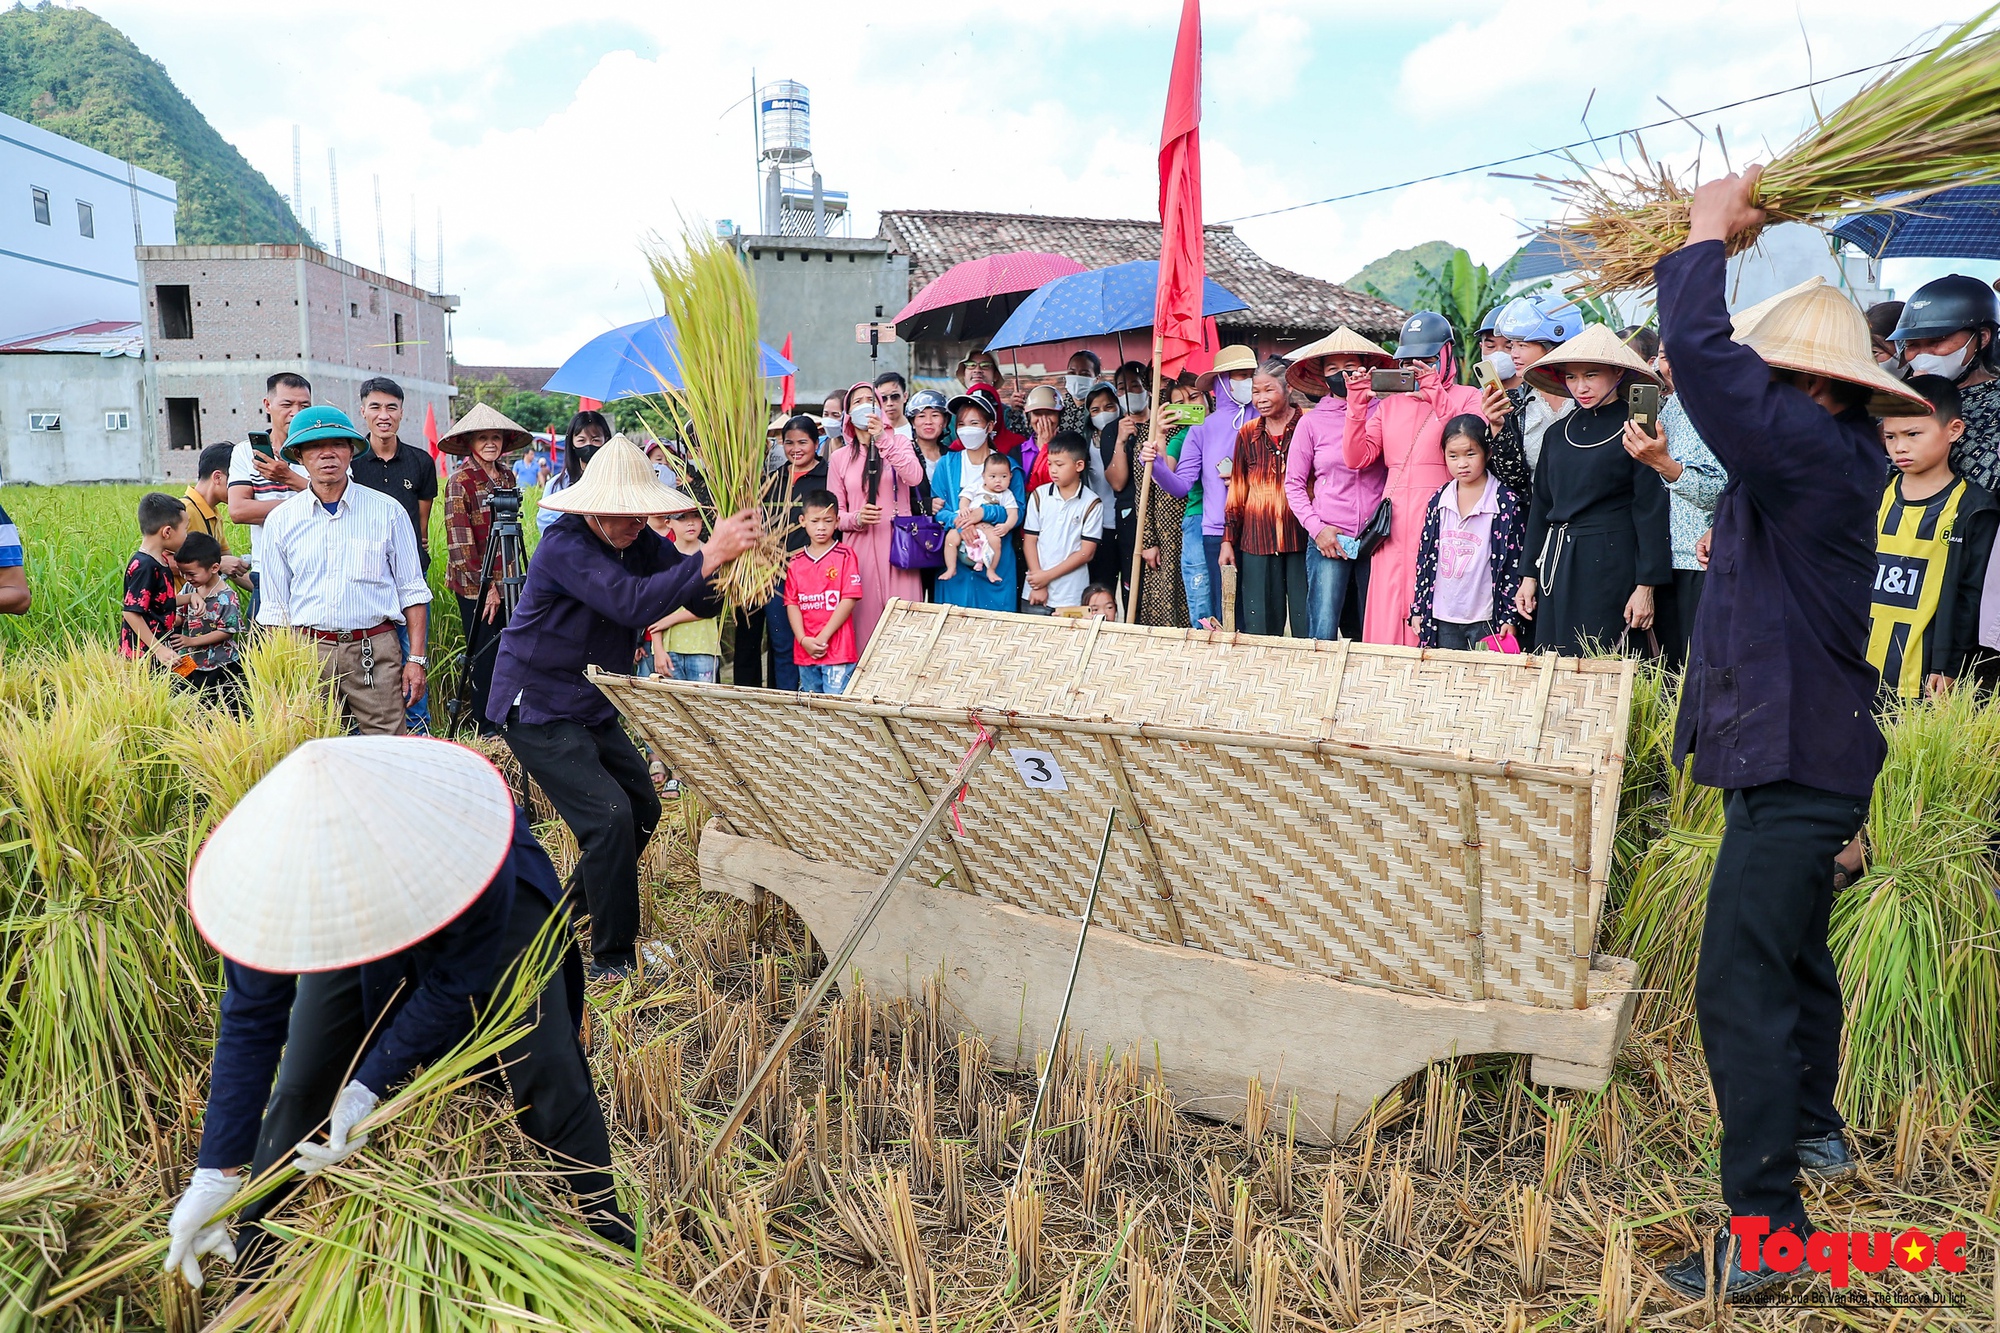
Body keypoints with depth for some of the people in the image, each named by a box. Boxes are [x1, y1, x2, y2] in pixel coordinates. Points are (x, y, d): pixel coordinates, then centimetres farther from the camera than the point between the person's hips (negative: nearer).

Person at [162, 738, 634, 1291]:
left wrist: (369, 1087, -31)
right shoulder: (272, 869, -34)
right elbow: (251, 1019, -22)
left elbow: (456, 985, -29)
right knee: (301, 1084, -4)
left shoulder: (467, 838, -45)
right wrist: (217, 1170, -22)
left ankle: (610, 1241, 9)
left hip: (491, 906, -3)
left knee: (548, 1077, -12)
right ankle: (246, 1261, 22)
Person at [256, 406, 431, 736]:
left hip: (374, 653, -1)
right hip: (306, 653, 2)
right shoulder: (281, 520, 9)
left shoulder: (387, 511, 4)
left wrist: (416, 659, -1)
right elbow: (275, 607, 13)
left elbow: (412, 591, 5)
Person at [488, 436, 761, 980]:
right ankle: (613, 961, -5)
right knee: (609, 816, -17)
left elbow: (704, 602, -8)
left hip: (593, 707, 9)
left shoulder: (638, 541, 0)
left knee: (642, 809, 14)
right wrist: (709, 556, -43)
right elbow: (633, 604, -40)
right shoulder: (565, 546, -24)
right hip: (537, 708, -9)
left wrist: (732, 553, -27)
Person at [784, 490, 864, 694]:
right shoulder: (796, 561, 10)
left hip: (838, 648, -5)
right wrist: (803, 639, -8)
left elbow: (850, 599, -9)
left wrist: (823, 637, -13)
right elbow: (791, 603, 6)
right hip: (804, 651, 5)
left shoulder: (845, 556, -3)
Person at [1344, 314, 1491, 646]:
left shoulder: (1468, 398, 8)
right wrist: (1357, 406, -2)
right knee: (1387, 620, 0)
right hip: (1394, 527, 4)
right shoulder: (1390, 404, 20)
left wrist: (1437, 396, -14)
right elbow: (1356, 458, 9)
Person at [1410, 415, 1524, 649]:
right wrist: (1417, 608, 10)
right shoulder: (1439, 500, 7)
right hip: (1442, 617, 4)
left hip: (1485, 618, -4)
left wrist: (1509, 616, -7)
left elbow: (1515, 565, -4)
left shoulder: (1507, 504, -5)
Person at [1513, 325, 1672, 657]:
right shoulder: (1557, 432, 13)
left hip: (1610, 563, -6)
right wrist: (1529, 575, 13)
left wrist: (1646, 585, -11)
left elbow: (1651, 507, -7)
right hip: (1557, 564, 6)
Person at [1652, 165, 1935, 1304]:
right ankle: (1814, 1130, 47)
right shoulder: (1831, 454, 7)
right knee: (1793, 951, 26)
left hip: (1793, 763, -11)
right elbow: (1720, 362, 19)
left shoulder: (1814, 454, -23)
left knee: (1742, 984, -9)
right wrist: (1704, 246, 12)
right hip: (1810, 750, 11)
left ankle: (1765, 1229, -1)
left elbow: (1702, 355, -29)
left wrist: (1709, 234, -13)